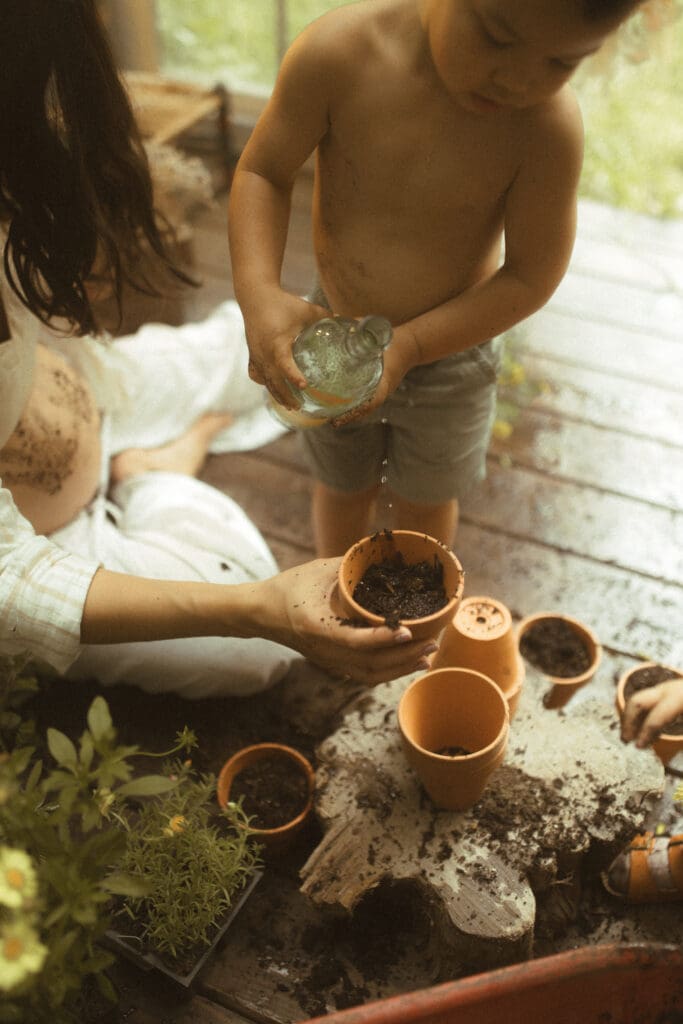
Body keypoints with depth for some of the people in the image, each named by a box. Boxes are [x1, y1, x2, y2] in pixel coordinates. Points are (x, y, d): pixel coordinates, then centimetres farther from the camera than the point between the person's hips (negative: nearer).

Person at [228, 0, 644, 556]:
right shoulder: (337, 52, -26)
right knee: (343, 488, 25)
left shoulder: (549, 126, -28)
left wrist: (408, 347, -28)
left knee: (426, 497, 25)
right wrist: (260, 293, -32)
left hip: (449, 347, -1)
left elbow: (531, 277, -20)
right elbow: (262, 172, -15)